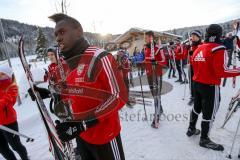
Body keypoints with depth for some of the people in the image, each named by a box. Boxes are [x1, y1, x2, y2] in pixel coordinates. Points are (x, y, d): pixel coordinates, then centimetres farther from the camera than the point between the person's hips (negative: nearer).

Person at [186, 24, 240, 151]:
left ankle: (191, 129, 37)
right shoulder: (219, 49, -17)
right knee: (209, 113, 6)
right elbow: (222, 72, -22)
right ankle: (204, 139, 21)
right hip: (210, 86, -7)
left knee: (197, 107, 22)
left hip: (197, 83, 7)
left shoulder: (198, 49, 6)